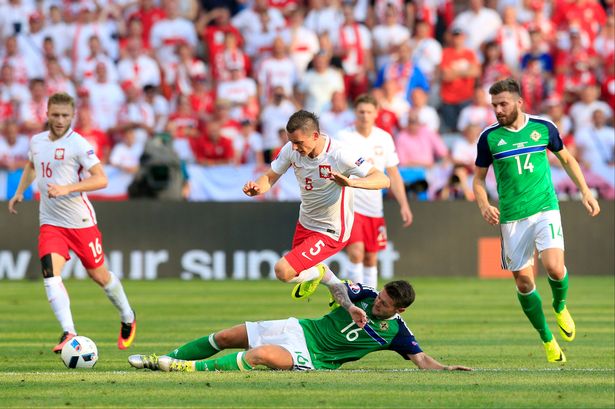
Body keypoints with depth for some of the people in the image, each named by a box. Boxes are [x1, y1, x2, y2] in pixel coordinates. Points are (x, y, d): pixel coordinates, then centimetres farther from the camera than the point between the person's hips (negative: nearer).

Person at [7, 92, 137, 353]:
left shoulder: (77, 144, -14)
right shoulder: (37, 141, 5)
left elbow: (101, 179, -22)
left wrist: (67, 188, -32)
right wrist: (20, 191, 18)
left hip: (81, 221, -4)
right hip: (50, 222, 4)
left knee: (98, 275, 9)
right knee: (50, 274, -18)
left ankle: (128, 319, 35)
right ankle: (69, 334, -23)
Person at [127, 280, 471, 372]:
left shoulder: (395, 332, -7)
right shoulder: (367, 296, 0)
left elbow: (421, 359, -6)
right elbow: (338, 286, 6)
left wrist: (445, 369, -23)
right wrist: (350, 306, -13)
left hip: (312, 359, -5)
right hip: (302, 329, 5)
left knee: (260, 355, -33)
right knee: (227, 337, 2)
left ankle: (194, 368, -26)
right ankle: (168, 359, 17)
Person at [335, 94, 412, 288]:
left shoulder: (384, 139, 5)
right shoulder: (343, 137, -7)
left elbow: (393, 174, 11)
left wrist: (404, 205, 4)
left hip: (374, 208, 4)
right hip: (350, 205, -4)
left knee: (371, 259, 8)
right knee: (356, 254, -18)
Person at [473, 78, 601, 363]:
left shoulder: (543, 127, 1)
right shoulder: (489, 137, 0)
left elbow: (566, 159, 17)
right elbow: (478, 178, 9)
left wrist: (585, 192, 11)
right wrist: (484, 206, -9)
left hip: (545, 209, -1)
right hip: (512, 218, 1)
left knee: (554, 267, -21)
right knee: (523, 280, -1)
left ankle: (560, 306, 12)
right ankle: (547, 339, 18)